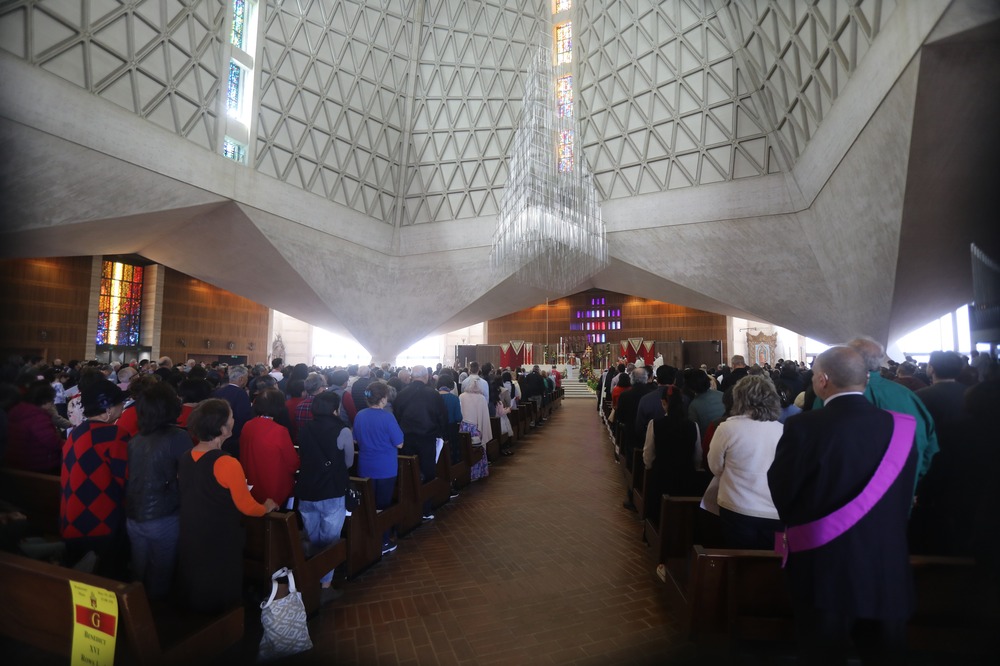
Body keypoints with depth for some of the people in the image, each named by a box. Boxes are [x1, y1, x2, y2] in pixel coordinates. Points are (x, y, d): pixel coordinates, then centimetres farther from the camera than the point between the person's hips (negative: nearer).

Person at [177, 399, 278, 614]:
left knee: (194, 598, 27)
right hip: (221, 546, -7)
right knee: (222, 603, 16)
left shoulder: (184, 459, -5)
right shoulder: (227, 464, -27)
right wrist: (267, 507, 4)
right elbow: (246, 507, -16)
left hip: (189, 543, 7)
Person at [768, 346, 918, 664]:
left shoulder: (803, 426, -22)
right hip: (888, 569, 4)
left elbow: (781, 492, -12)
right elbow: (905, 496, 4)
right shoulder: (900, 425, -7)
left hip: (825, 569, -4)